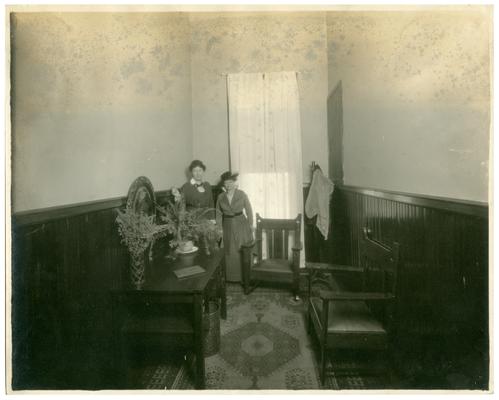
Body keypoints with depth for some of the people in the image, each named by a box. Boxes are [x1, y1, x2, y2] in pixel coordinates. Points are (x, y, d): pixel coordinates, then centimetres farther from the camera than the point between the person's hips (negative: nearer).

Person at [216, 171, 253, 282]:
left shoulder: (242, 194, -7)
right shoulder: (221, 197, -1)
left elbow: (249, 210, -2)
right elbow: (218, 214, 4)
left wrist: (250, 225, -3)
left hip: (241, 224, -2)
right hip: (228, 226, 2)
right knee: (230, 252, 10)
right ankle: (231, 277, 26)